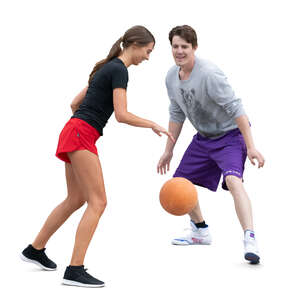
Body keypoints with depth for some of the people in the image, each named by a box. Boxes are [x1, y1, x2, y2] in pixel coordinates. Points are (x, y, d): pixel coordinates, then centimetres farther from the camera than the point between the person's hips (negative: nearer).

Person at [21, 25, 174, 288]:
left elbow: (75, 103, 23)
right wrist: (153, 125, -7)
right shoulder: (119, 70, -9)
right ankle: (75, 270, -17)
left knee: (76, 199, 20)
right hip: (81, 135, -10)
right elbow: (122, 115, -18)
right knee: (98, 201, -12)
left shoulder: (108, 67, 20)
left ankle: (35, 249, 32)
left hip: (75, 134, 10)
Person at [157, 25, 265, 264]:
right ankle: (200, 231, 33)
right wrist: (169, 150, 15)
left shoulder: (208, 74, -27)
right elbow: (177, 114, 12)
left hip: (230, 135, -8)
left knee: (233, 180, -30)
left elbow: (235, 108, -28)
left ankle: (250, 239, -35)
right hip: (203, 137, 8)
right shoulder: (172, 77, -2)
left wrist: (250, 146, -33)